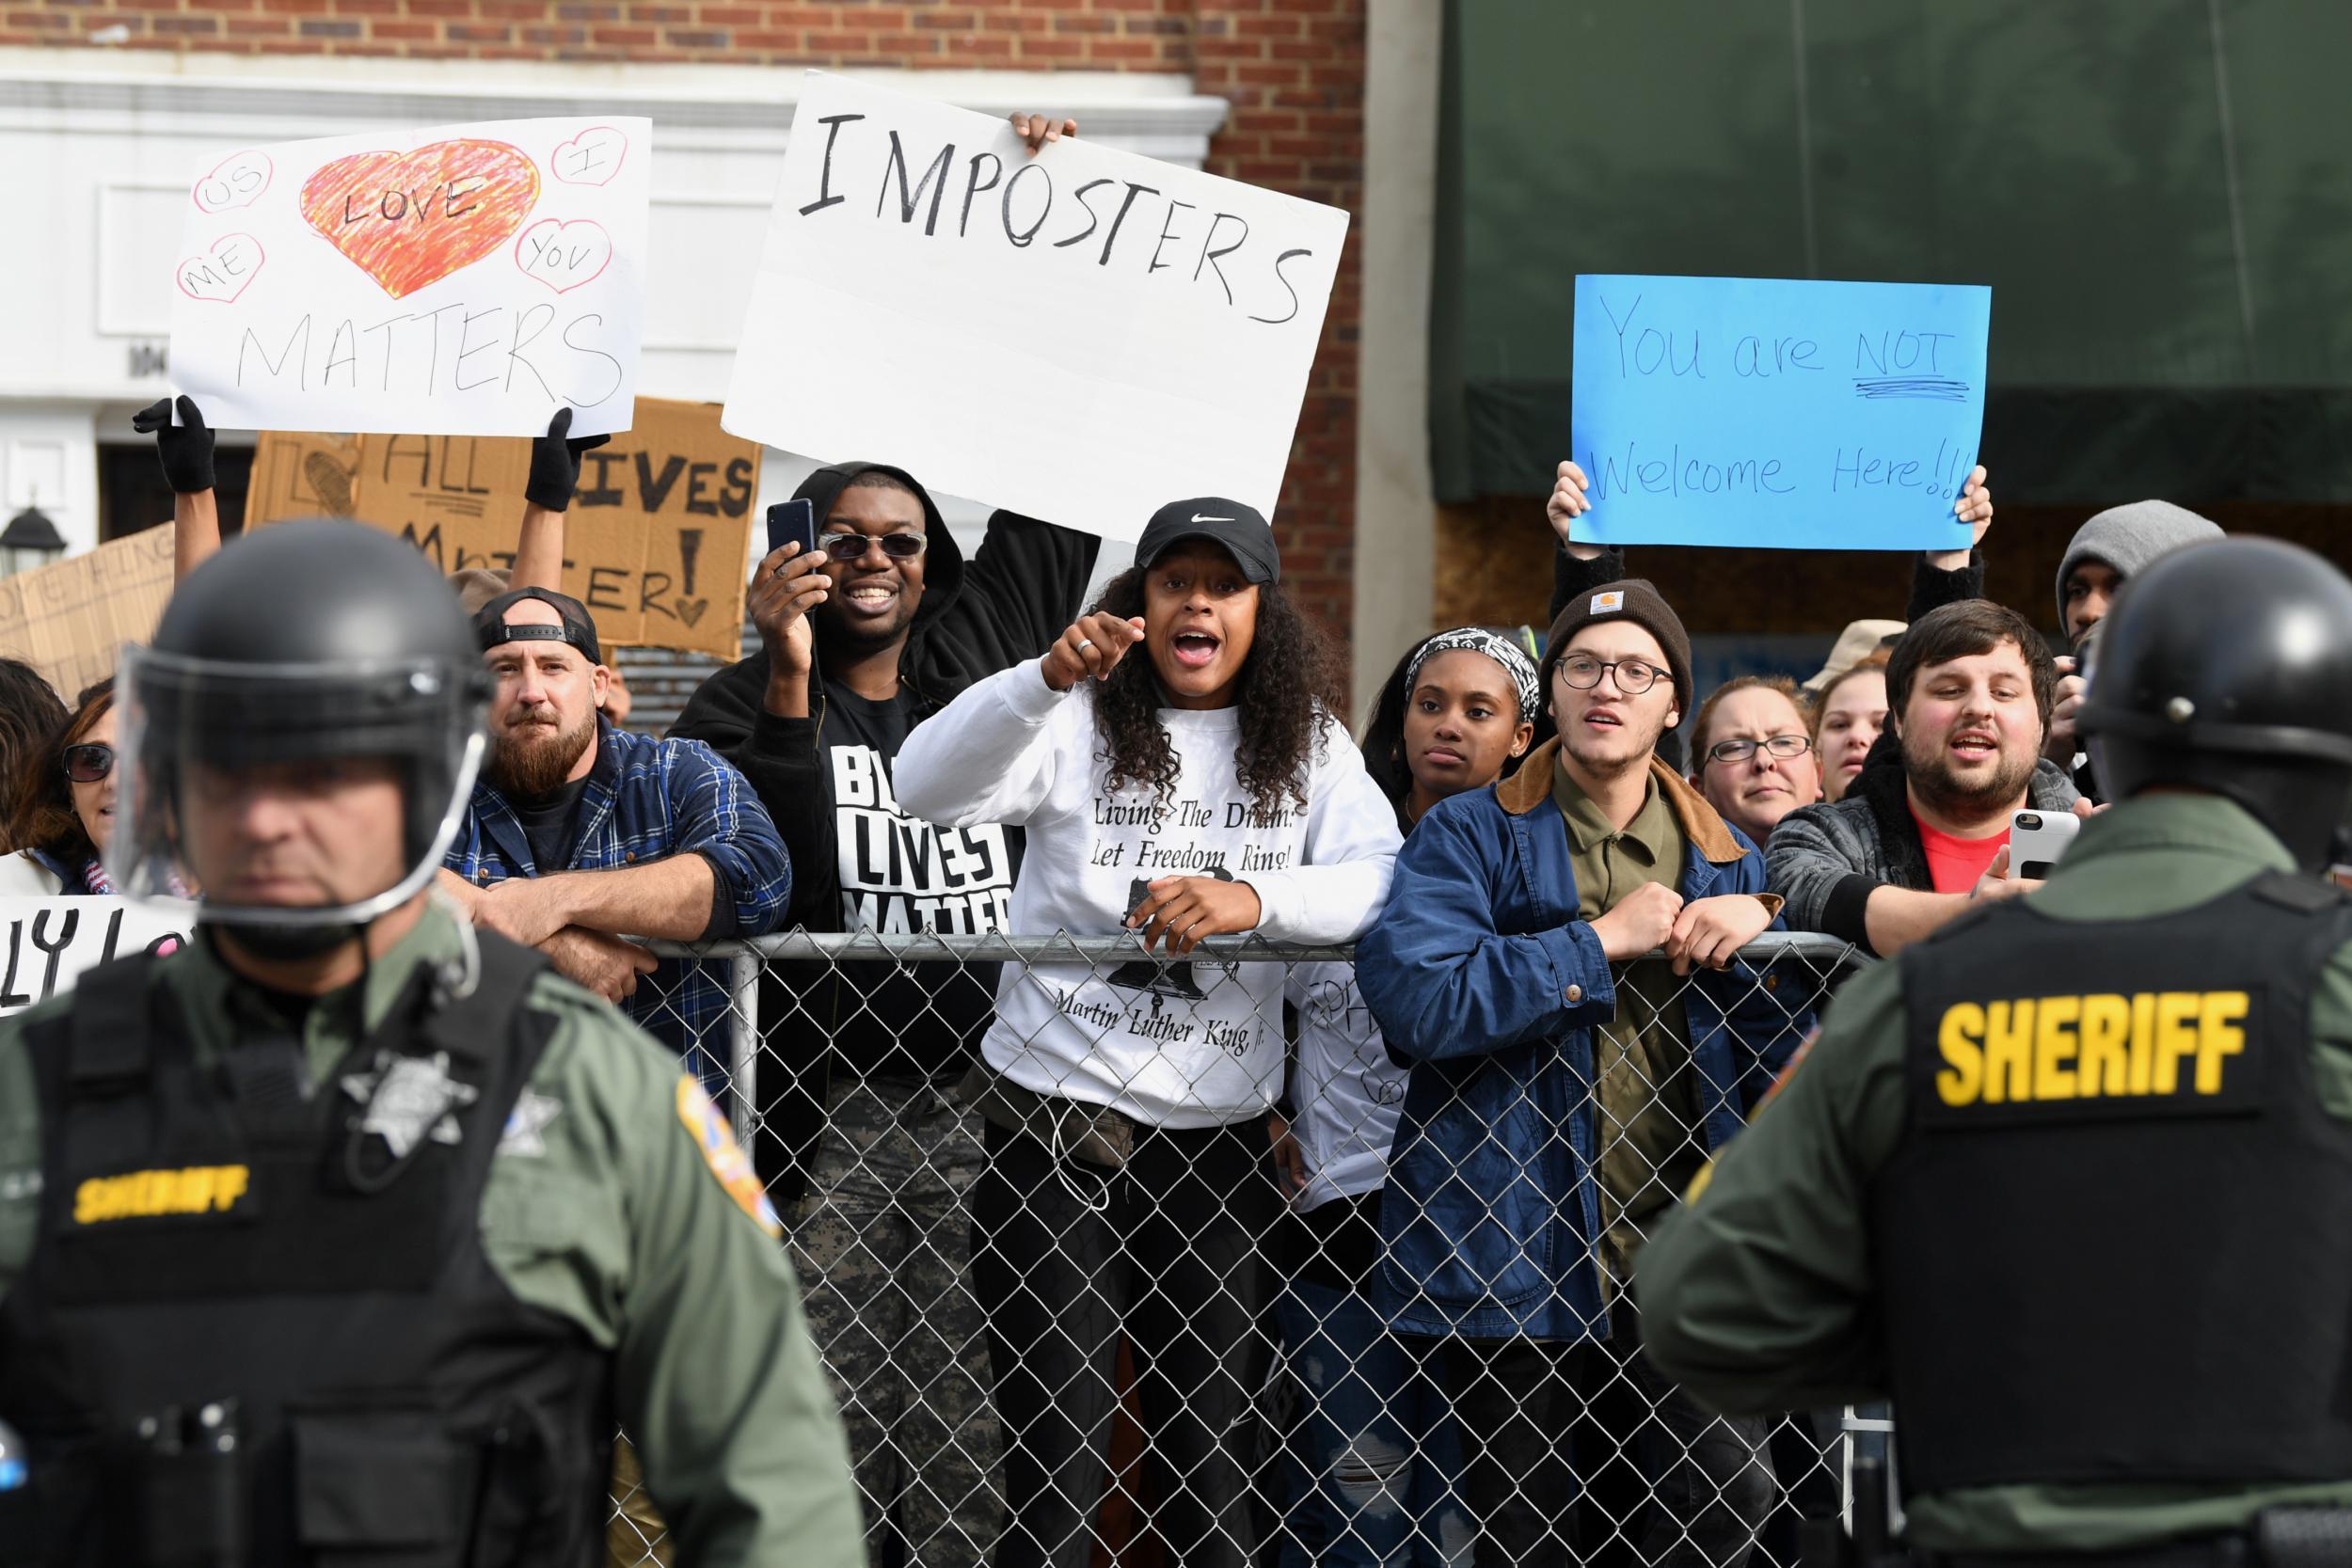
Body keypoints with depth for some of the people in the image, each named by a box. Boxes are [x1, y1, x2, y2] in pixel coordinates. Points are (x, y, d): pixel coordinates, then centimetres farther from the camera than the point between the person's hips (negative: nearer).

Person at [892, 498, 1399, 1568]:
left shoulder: (1307, 745, 9)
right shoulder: (1080, 723, 2)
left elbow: (1383, 876, -7)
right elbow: (927, 789, -15)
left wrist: (1251, 900, -25)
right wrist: (1049, 678, -30)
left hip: (1219, 1129, 2)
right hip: (1054, 1109, -2)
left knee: (1210, 1457, 6)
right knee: (1056, 1462, -2)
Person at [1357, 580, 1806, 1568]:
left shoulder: (1725, 858, 12)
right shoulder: (1469, 836, 0)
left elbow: (1782, 1063, 13)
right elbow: (1410, 993, -19)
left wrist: (1757, 926, -5)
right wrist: (1603, 942, -15)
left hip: (1682, 1261, 3)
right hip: (1514, 1254, -3)